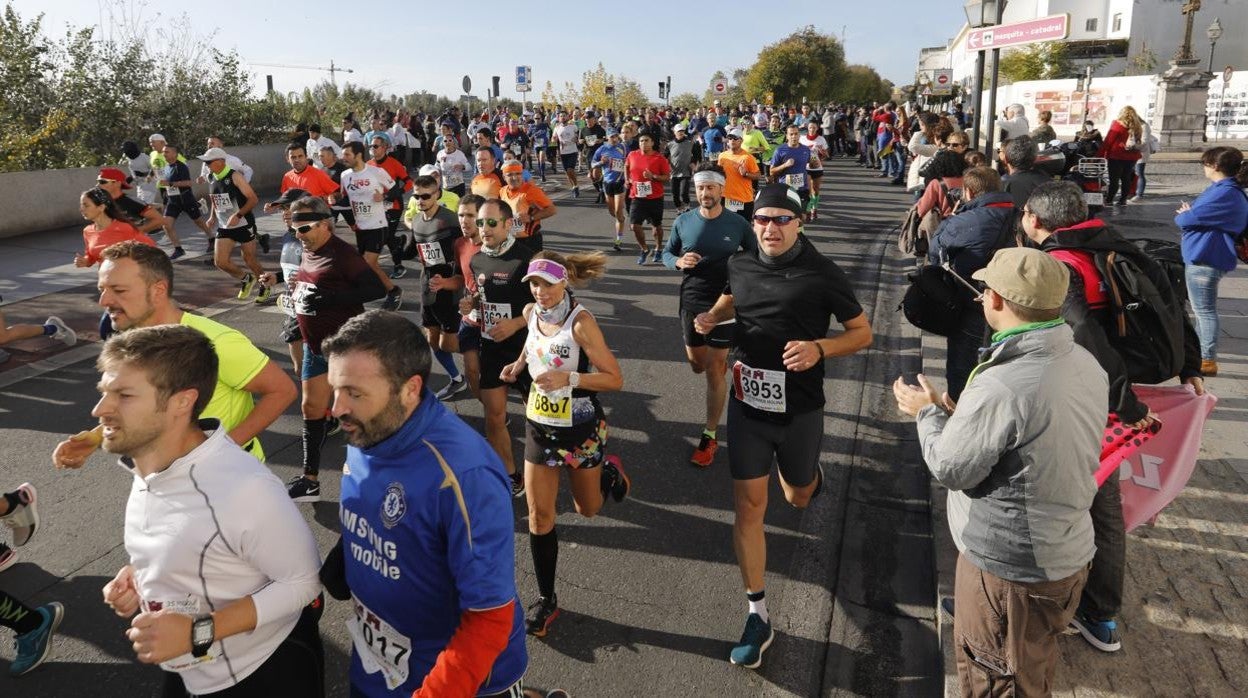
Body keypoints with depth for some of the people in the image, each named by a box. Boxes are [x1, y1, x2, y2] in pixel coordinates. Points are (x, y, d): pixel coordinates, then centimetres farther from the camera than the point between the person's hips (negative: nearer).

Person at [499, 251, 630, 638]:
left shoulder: (581, 321, -22)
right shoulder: (531, 312, -4)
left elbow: (614, 378, -20)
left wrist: (569, 378, -32)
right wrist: (518, 364, 3)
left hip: (581, 429, -4)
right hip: (539, 427, 4)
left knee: (588, 508, 16)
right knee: (539, 514, 3)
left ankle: (610, 472, 49)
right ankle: (546, 599, 17)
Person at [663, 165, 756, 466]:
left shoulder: (738, 224, -8)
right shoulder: (683, 222, -3)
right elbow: (667, 253, 7)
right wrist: (679, 261, -14)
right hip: (691, 303, 3)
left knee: (714, 372, 0)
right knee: (697, 364, 17)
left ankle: (709, 437, 12)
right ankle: (719, 359, 56)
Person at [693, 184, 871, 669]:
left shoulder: (823, 274, -13)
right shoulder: (740, 266, -2)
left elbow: (863, 333, -5)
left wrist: (819, 348, -24)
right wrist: (711, 317, -1)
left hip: (799, 409, -2)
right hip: (747, 404, 2)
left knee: (798, 499, 20)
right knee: (748, 506, 1)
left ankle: (809, 472, 60)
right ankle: (758, 617, 13)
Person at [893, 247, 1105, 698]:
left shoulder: (1001, 386, -32)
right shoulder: (1085, 364, -4)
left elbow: (950, 469, -20)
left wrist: (928, 412, -4)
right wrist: (957, 416, 7)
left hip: (1009, 567, -8)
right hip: (1067, 554, 8)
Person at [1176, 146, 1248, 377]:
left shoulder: (1224, 194, -21)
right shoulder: (1226, 189, 12)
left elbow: (1187, 219, -20)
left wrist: (1182, 216, 2)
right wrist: (1188, 215, -2)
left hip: (1204, 259, -11)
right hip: (1203, 256, 11)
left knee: (1205, 310, -3)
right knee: (1202, 309, 21)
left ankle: (1208, 361, 3)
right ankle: (1200, 350, 35)